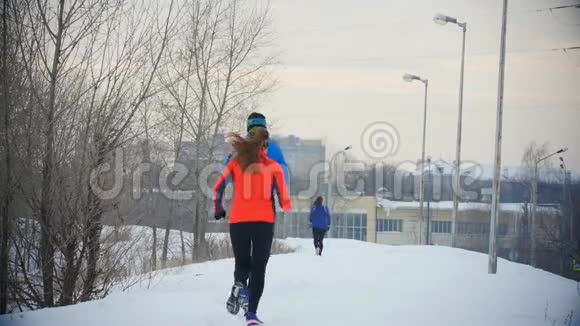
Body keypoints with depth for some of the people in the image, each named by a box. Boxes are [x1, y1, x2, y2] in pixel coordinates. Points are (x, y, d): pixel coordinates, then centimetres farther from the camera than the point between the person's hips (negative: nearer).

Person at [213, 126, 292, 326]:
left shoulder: (236, 163, 5)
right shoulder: (273, 167, 1)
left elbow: (218, 187, 5)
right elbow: (284, 200, 0)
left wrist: (218, 209, 22)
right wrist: (287, 208, 23)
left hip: (238, 221, 2)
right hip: (264, 221, -2)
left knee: (242, 263, 17)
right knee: (259, 268, 4)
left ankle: (239, 285, -18)